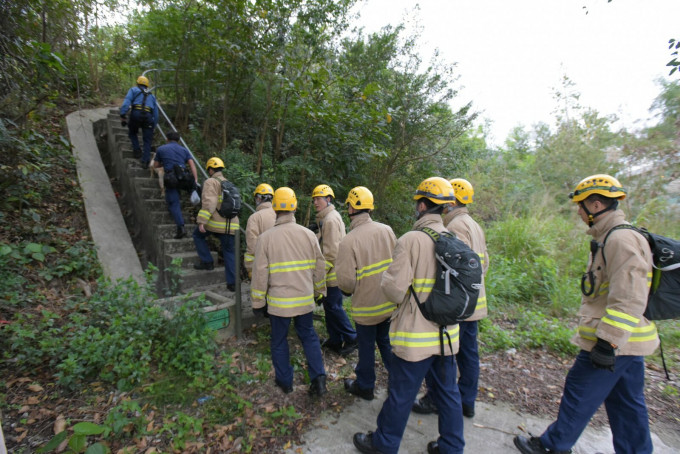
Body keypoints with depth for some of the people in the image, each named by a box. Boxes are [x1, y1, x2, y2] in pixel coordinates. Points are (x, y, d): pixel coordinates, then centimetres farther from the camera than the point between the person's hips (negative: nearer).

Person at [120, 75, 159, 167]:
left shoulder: (133, 90, 20)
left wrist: (123, 115, -2)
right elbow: (156, 113, 25)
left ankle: (137, 150, 12)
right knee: (147, 140, 5)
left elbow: (126, 101, 2)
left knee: (132, 133, 26)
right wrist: (153, 126, 28)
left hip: (136, 114, -2)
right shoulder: (151, 95, 29)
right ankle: (145, 161, -3)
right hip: (148, 116, 2)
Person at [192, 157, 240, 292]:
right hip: (231, 225, 6)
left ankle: (207, 261, 18)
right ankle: (232, 283, 8)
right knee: (229, 252, 10)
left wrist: (202, 221, -19)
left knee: (198, 235, 23)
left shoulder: (211, 182, -3)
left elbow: (209, 203, -17)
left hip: (215, 223, -6)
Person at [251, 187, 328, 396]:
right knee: (309, 336, 19)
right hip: (305, 299, 2)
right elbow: (320, 267, 4)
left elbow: (260, 273, -9)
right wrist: (319, 291, 18)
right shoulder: (308, 234, -4)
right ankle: (318, 379, 16)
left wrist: (258, 303, 2)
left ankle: (285, 381, 31)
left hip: (278, 301, -2)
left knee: (279, 341, 17)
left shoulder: (266, 237, -12)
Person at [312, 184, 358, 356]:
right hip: (332, 273, 10)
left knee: (333, 306, -1)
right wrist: (323, 271, 21)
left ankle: (351, 338, 13)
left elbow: (331, 251, -22)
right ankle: (335, 340, 28)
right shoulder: (328, 217, 15)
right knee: (330, 305, 16)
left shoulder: (331, 219, -17)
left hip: (333, 272, -10)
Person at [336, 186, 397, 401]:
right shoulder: (387, 230, -7)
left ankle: (365, 386, 36)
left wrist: (349, 290, 2)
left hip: (367, 305, -5)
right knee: (386, 341, 25)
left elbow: (346, 281, -22)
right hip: (390, 302, 5)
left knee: (366, 346, 15)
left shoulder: (348, 241, -22)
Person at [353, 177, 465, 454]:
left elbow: (395, 291, -21)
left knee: (400, 395, 13)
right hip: (447, 333, 6)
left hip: (416, 337, -6)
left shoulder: (410, 240, -21)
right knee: (447, 391, 22)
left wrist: (386, 277, -1)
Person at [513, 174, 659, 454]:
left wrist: (609, 342, -24)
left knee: (579, 395, 5)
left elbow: (629, 299, -27)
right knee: (627, 404, 19)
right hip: (627, 341, 10)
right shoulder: (612, 238, 12)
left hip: (615, 342, -10)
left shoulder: (622, 239, -21)